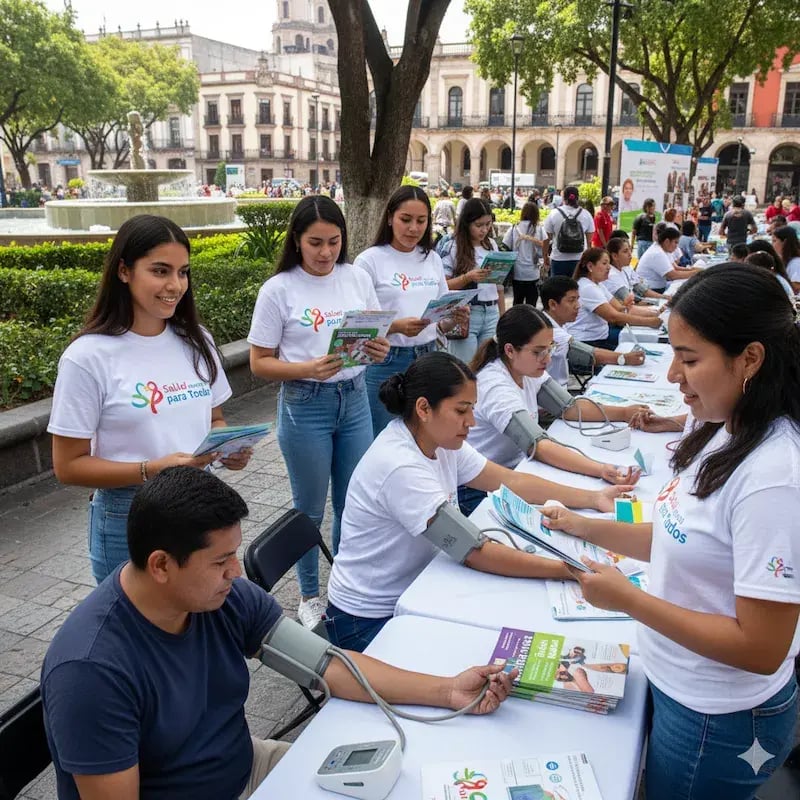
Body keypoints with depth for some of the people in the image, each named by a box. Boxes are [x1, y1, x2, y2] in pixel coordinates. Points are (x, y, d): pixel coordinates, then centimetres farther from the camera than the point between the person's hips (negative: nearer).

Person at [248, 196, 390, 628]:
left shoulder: (357, 278, 1)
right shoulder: (278, 290, -10)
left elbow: (377, 337, 10)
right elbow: (260, 363, -7)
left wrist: (379, 350, -14)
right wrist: (308, 369, -24)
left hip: (355, 400, 4)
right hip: (305, 405, -3)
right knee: (310, 508, 11)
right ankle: (309, 595, 33)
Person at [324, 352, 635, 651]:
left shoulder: (437, 440, -4)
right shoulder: (400, 467, -31)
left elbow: (511, 482, 2)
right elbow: (474, 553, -31)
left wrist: (593, 498, -3)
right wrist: (571, 571, -31)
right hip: (369, 622, -8)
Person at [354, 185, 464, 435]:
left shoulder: (432, 259, 8)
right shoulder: (370, 260, -8)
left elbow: (442, 321, 12)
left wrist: (453, 318, -10)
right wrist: (397, 326, -27)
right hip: (386, 364, -5)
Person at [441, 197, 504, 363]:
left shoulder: (492, 245, 9)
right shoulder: (452, 248, -6)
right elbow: (443, 286, -7)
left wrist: (503, 314, 14)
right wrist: (468, 277, -21)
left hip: (491, 314, 5)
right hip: (465, 315, -5)